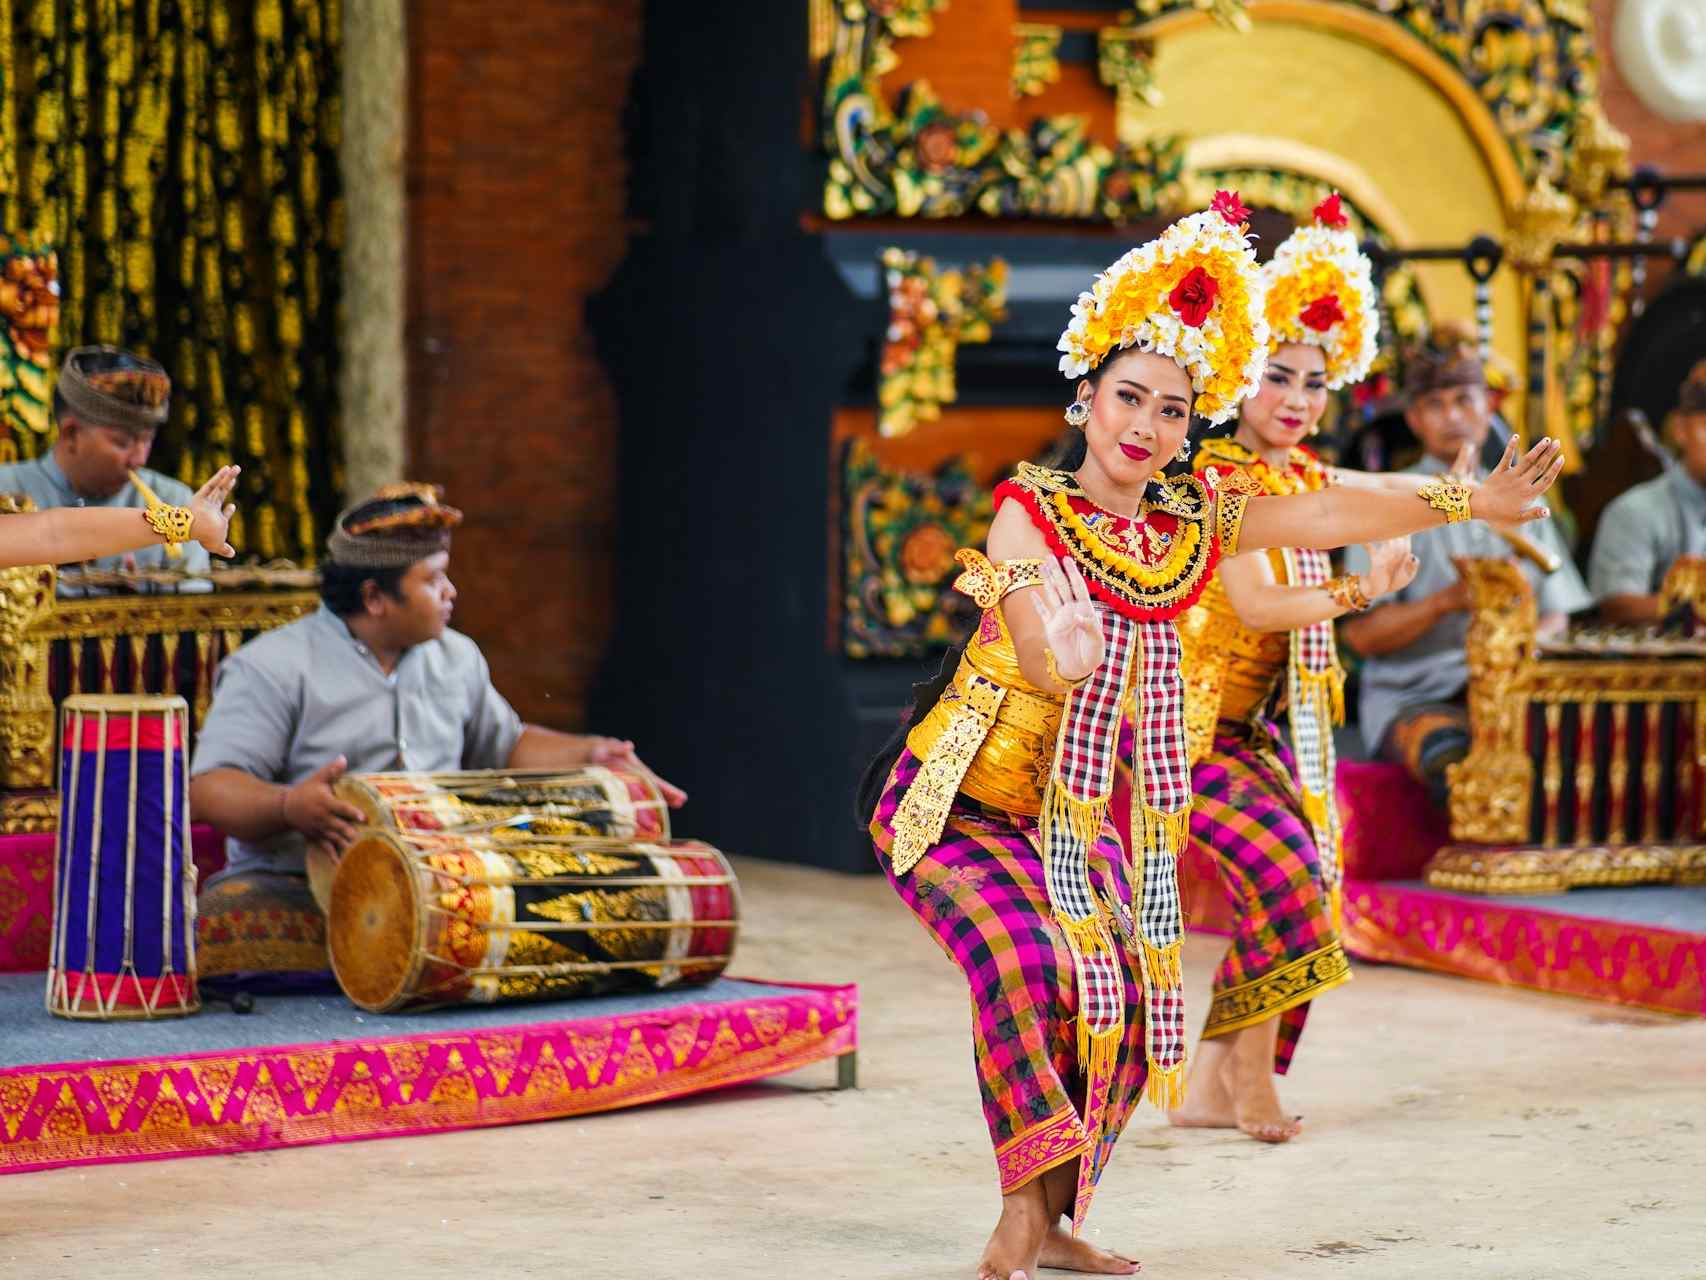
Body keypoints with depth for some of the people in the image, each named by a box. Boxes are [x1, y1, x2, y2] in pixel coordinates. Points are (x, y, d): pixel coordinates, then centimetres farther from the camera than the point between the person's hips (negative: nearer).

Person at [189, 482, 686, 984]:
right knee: (226, 921, -38)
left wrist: (587, 755, 16)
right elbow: (209, 790, -12)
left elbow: (506, 745, 34)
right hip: (290, 885, -5)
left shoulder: (457, 657, 18)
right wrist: (288, 807, -32)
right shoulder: (272, 668, -3)